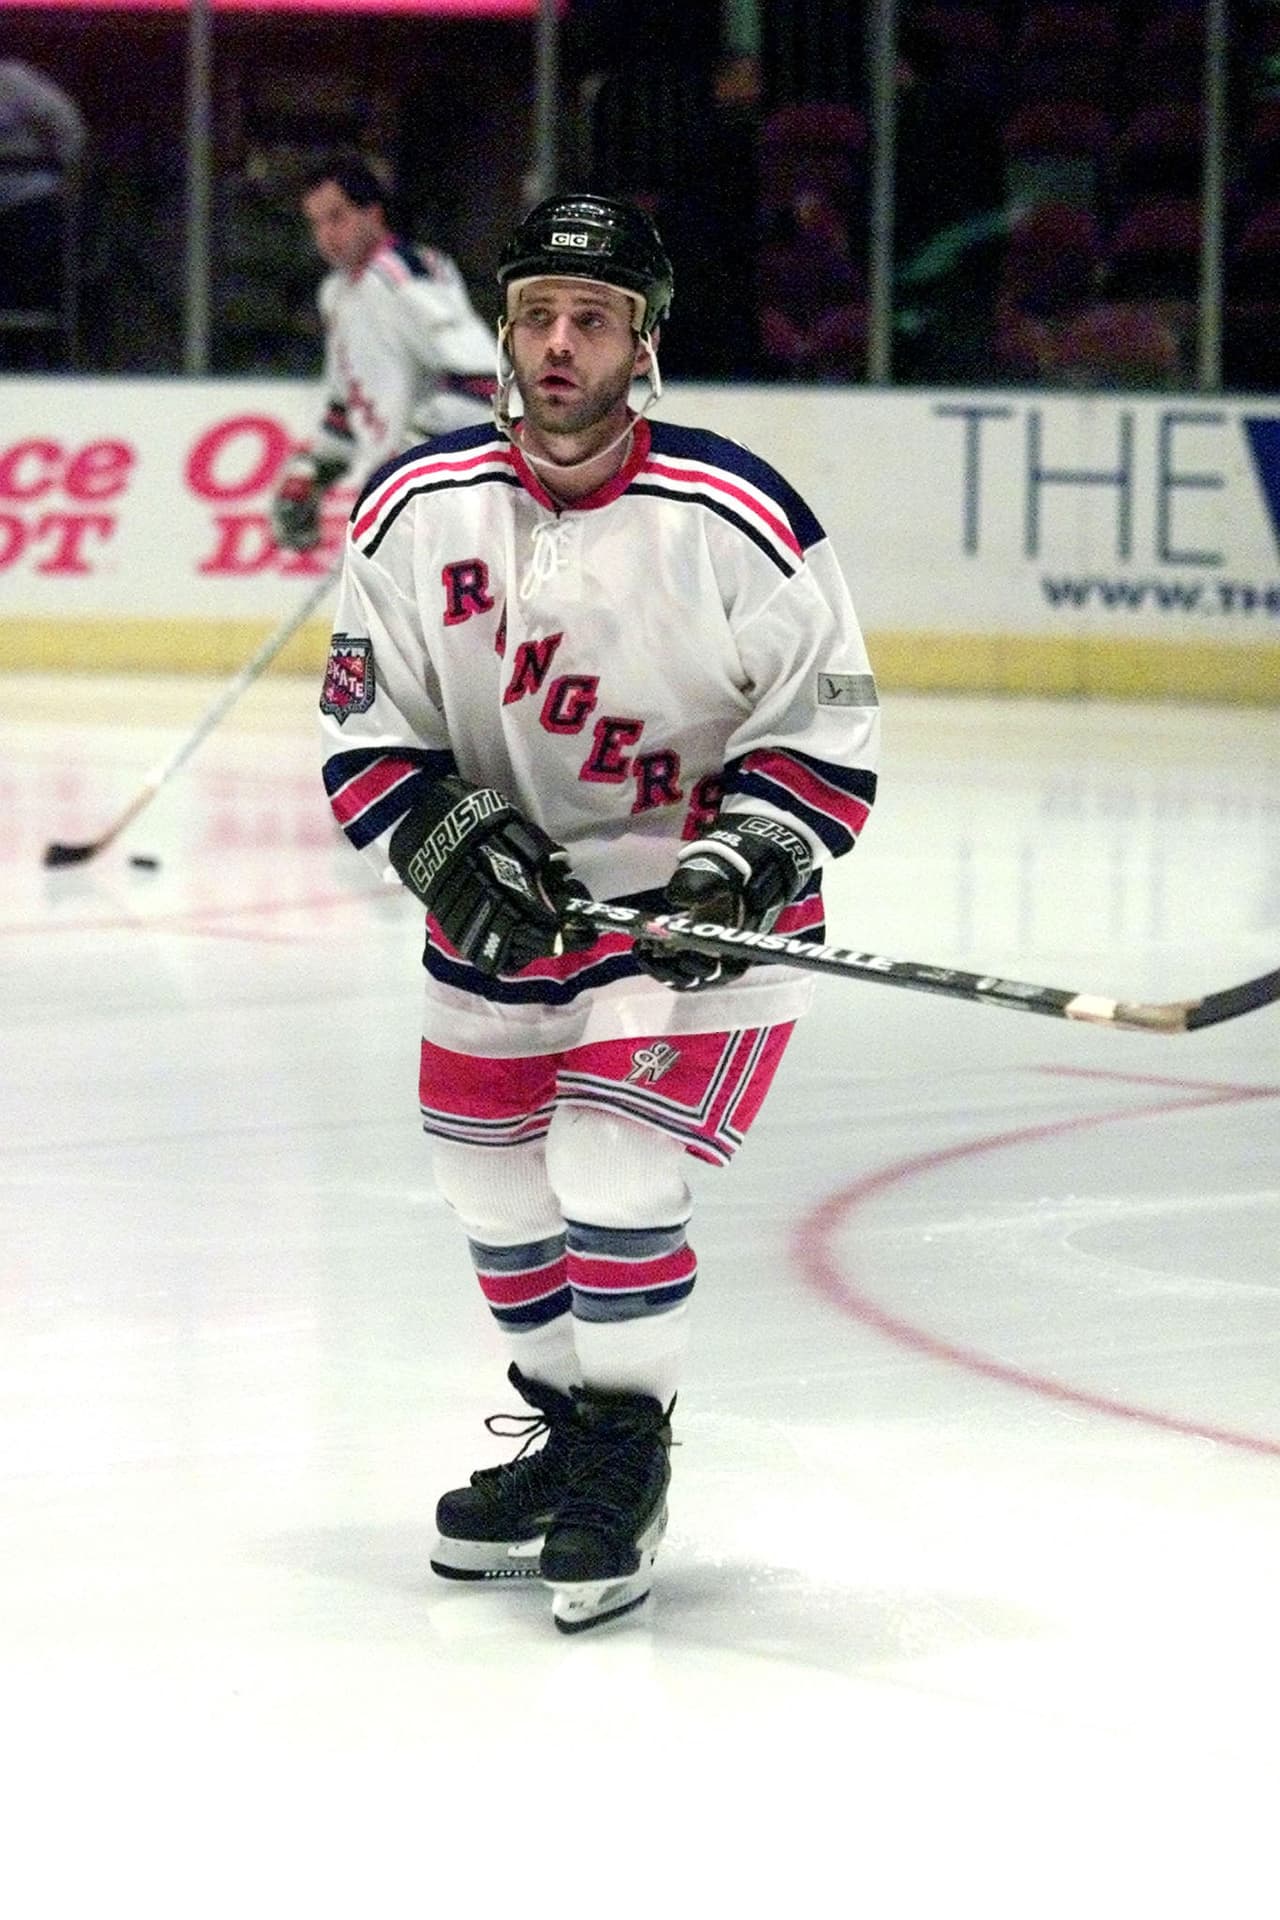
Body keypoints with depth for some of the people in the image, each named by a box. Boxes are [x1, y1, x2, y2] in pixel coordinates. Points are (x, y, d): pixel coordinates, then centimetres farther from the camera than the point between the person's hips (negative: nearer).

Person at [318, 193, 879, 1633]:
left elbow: (826, 733, -10)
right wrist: (447, 843, -18)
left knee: (612, 1165, -18)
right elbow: (364, 730, -2)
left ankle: (627, 1458, 1)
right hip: (500, 892, 5)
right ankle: (565, 1430, 35)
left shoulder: (741, 523, -18)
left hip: (690, 894, -5)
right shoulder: (417, 512, -8)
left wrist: (742, 872, -23)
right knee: (493, 1178, 13)